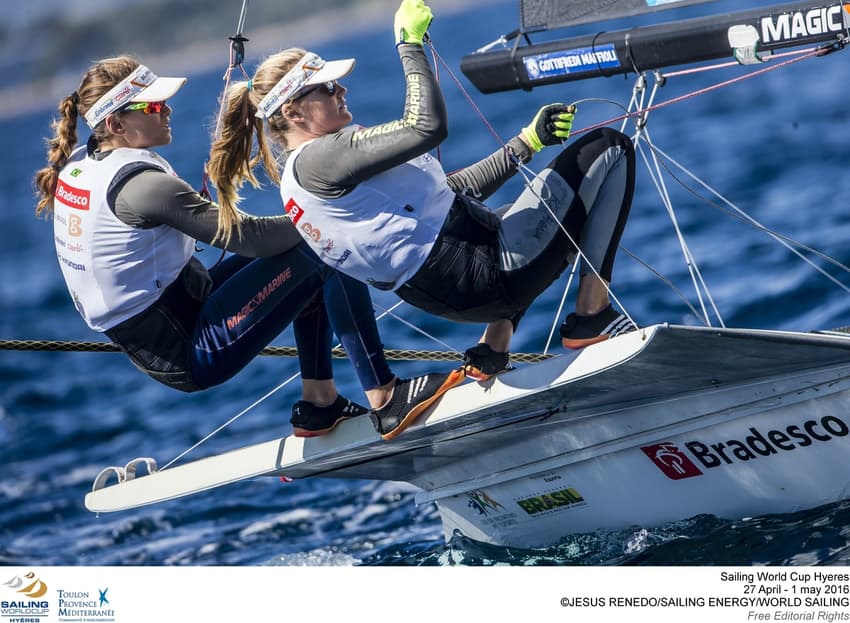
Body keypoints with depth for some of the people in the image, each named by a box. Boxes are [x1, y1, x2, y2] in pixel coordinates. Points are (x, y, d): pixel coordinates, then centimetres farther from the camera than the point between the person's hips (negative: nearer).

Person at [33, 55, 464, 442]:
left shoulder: (75, 164, 4)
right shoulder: (140, 183, -24)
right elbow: (247, 236, -22)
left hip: (149, 345, 10)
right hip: (192, 354, -10)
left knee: (300, 246, 18)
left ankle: (319, 405, 20)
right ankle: (386, 398, -5)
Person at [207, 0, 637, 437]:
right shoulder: (317, 160, -15)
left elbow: (446, 189, 20)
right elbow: (427, 127, -24)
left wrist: (527, 142, 16)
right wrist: (410, 44, -13)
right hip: (485, 273, -10)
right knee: (609, 148, 2)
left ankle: (493, 349, 22)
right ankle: (592, 316, 0)